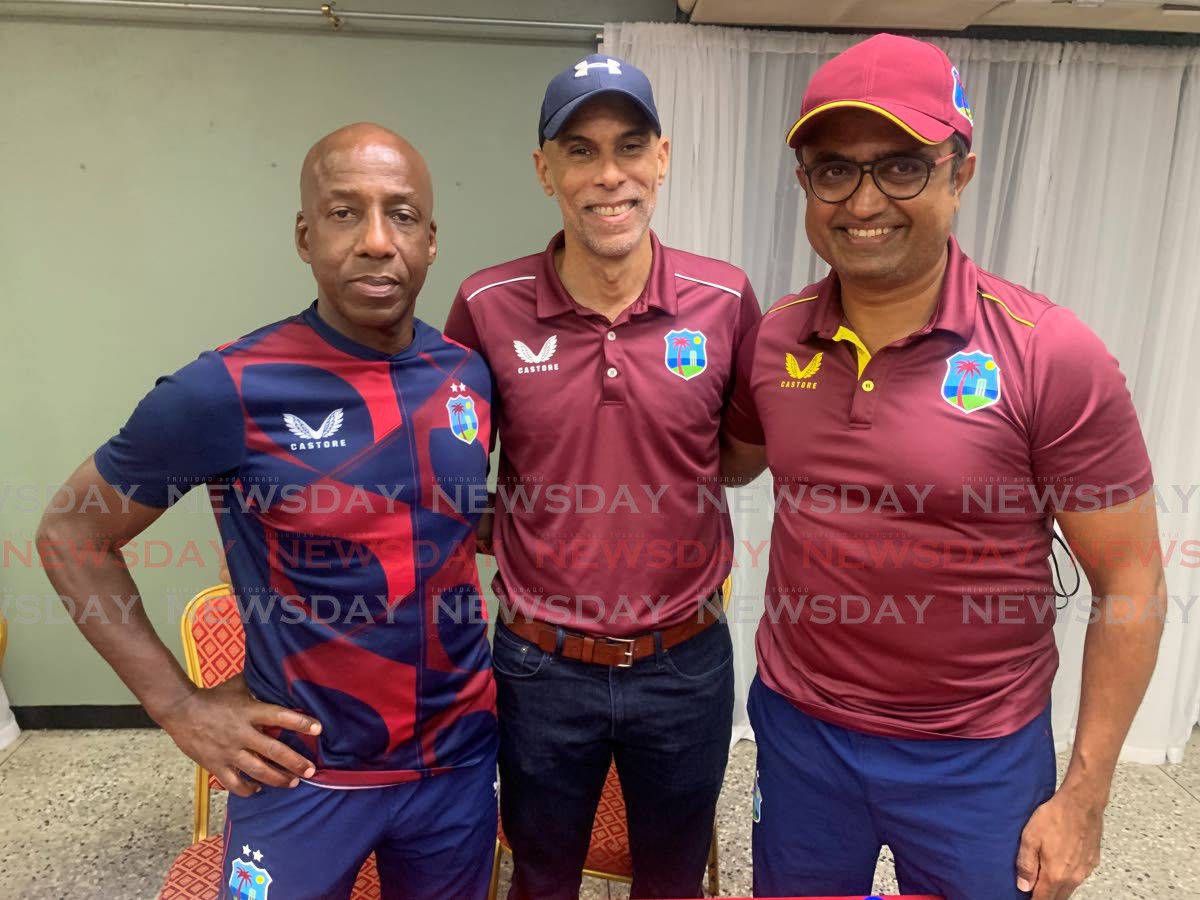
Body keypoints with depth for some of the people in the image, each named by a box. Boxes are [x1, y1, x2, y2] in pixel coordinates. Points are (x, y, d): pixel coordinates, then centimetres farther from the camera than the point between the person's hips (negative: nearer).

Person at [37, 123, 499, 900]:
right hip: (305, 771, -3)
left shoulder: (472, 376, -5)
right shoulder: (228, 393, -17)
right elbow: (70, 534, -5)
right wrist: (180, 706, -8)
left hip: (460, 757, 4)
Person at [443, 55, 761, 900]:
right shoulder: (488, 306, -11)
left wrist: (680, 492, -2)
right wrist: (510, 542, -4)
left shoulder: (726, 299, -9)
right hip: (542, 664, 0)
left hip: (686, 661, 1)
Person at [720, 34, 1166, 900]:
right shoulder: (773, 340, -6)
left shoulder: (1053, 356, -16)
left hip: (979, 759, -2)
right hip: (798, 731, 3)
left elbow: (1131, 583, -9)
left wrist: (1085, 796, -7)